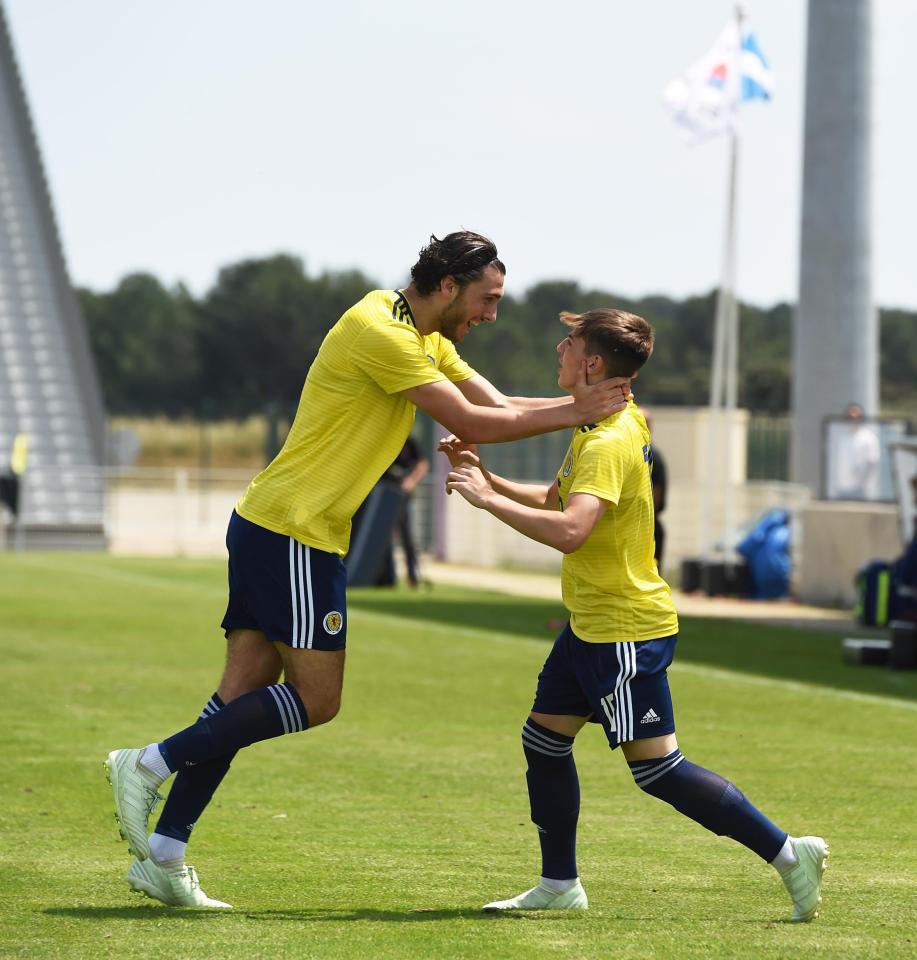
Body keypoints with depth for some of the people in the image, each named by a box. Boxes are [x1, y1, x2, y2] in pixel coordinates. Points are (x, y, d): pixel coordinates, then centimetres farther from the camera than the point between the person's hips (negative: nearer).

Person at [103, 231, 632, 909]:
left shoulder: (426, 340, 18)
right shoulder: (381, 331, -15)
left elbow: (498, 405, 12)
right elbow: (472, 423, -16)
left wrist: (580, 403, -1)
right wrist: (572, 414, -10)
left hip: (266, 526, 10)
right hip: (293, 530, -10)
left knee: (244, 694, 6)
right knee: (316, 699, -8)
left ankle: (163, 858, 4)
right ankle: (152, 763, -6)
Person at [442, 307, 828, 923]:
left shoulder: (609, 442, -22)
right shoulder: (599, 428, 11)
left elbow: (569, 530, -36)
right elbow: (553, 501, 21)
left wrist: (486, 500, -29)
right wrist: (486, 477, 9)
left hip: (626, 630, -10)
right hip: (592, 624, 10)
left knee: (657, 768, -9)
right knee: (545, 738, 13)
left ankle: (788, 853, -4)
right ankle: (559, 886, 20)